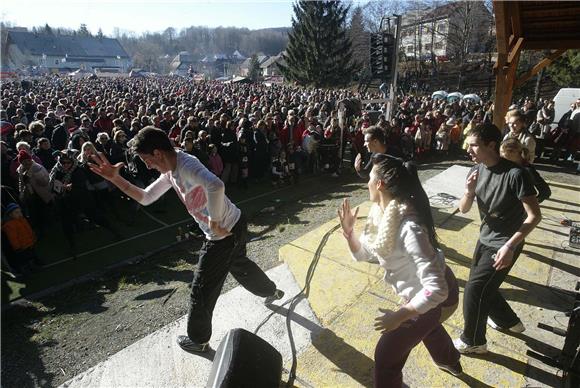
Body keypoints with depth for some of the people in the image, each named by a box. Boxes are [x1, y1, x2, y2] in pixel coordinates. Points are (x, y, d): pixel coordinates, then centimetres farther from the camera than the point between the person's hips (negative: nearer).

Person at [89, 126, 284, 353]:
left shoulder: (186, 164, -24)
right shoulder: (169, 172, 7)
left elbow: (216, 186, -43)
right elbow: (145, 198, 13)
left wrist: (214, 222, -30)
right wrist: (115, 179, 4)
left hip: (224, 234, -10)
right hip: (236, 225, 10)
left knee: (201, 290, 9)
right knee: (239, 265, 34)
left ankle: (198, 340, 33)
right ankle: (272, 292, 58)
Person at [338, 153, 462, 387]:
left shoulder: (409, 228, -39)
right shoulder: (381, 213, -12)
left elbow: (437, 289, -38)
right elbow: (364, 254, -2)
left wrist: (399, 316, -32)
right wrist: (348, 231, -19)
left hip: (436, 297, -9)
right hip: (423, 291, 9)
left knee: (386, 356, 1)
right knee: (425, 324, 38)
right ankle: (450, 363, 70)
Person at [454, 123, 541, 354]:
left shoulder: (514, 173, -23)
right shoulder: (476, 171, -3)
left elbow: (534, 215, -21)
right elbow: (463, 209, -1)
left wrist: (510, 246, -27)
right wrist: (469, 191, -22)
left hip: (504, 244, -7)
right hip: (485, 239, 7)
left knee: (474, 290, -4)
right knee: (483, 287, 20)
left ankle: (473, 341, 20)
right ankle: (509, 321, 48)